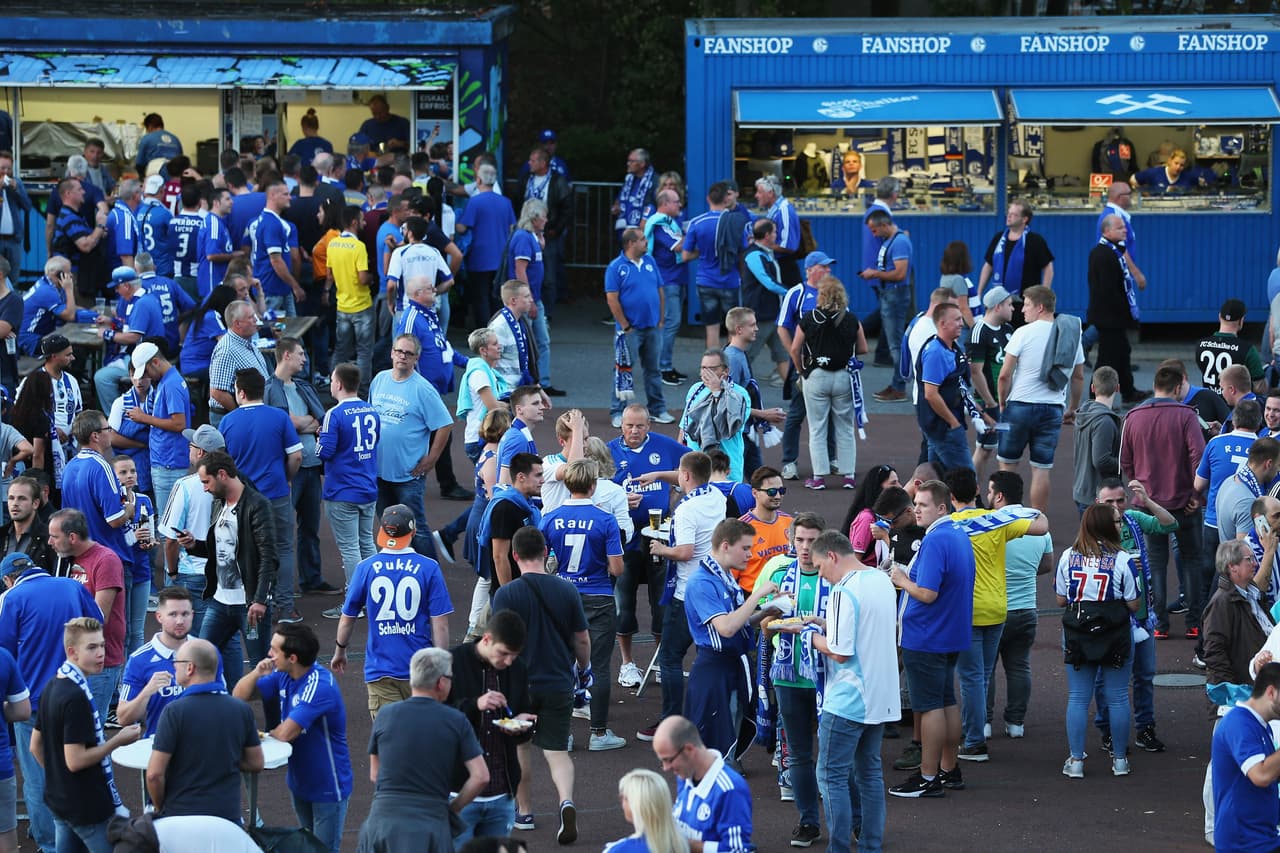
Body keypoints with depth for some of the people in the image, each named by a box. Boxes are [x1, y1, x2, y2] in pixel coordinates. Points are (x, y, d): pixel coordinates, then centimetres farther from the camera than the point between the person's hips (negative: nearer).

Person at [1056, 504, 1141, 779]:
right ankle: (1120, 759, 16)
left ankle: (1076, 761, 7)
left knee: (1077, 698, 7)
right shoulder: (1121, 559, -10)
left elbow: (1061, 600, 2)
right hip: (1116, 637, -2)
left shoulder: (1069, 557, -3)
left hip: (1077, 636, 2)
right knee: (1118, 698, 9)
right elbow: (1133, 604, -8)